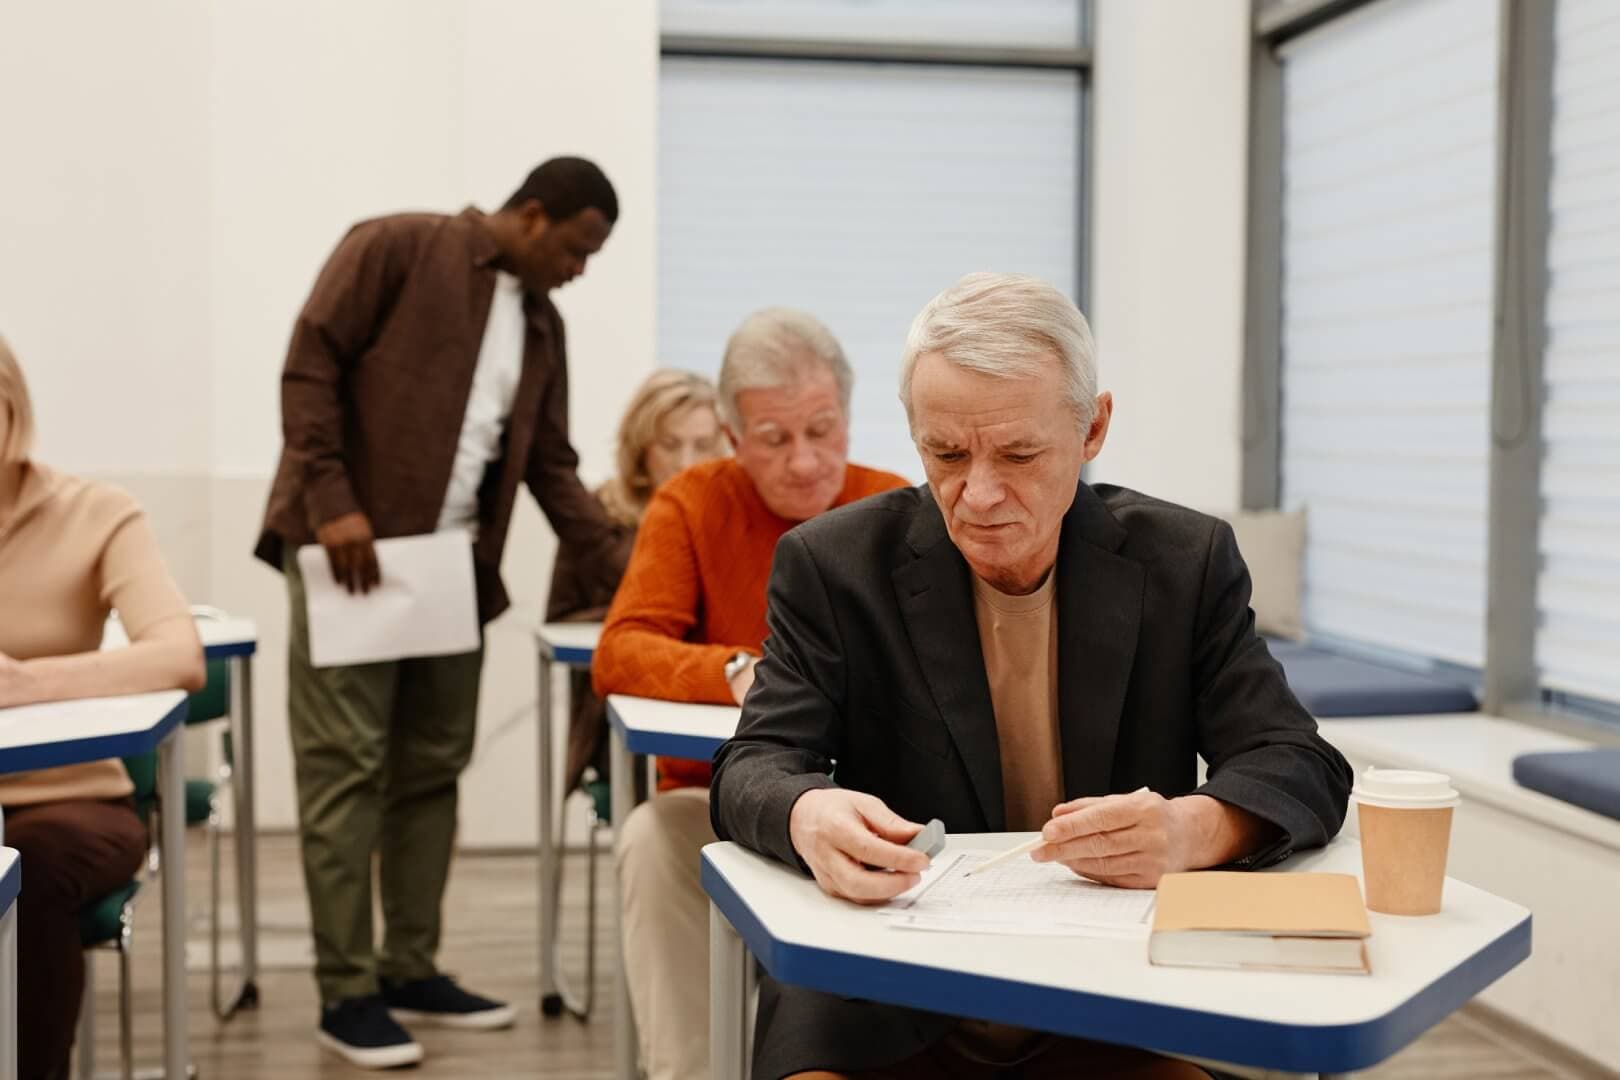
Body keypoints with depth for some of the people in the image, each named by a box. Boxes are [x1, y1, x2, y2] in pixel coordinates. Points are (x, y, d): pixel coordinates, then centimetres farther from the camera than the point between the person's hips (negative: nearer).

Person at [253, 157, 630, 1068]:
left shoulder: (542, 324, 15)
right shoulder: (397, 249, -6)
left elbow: (551, 464, 16)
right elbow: (310, 363, -11)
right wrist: (333, 502, -18)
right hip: (351, 549, -7)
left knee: (432, 770, 8)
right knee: (346, 769, -5)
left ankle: (412, 971, 18)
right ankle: (347, 993, 0)